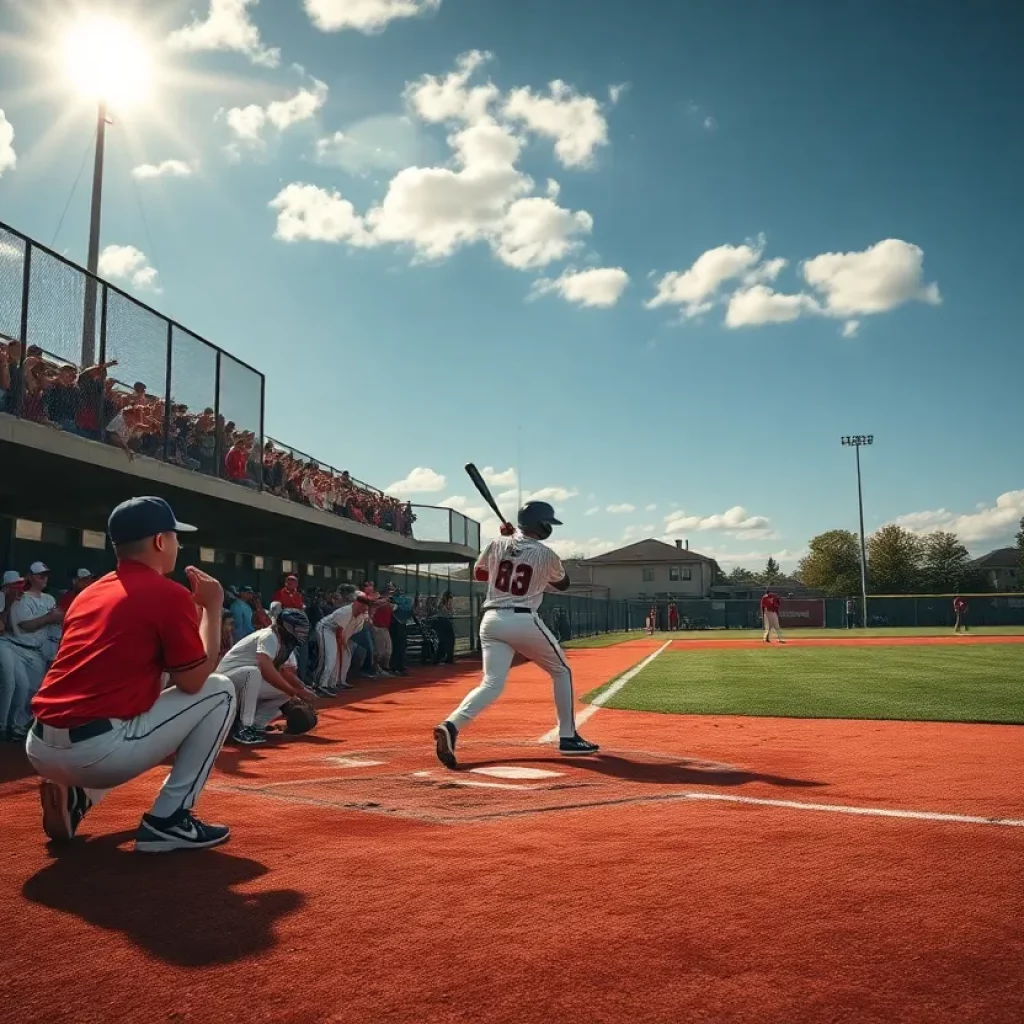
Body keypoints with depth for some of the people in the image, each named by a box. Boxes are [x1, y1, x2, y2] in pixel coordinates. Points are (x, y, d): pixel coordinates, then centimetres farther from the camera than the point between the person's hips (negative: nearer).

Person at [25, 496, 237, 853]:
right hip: (98, 752, -8)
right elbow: (194, 681, -2)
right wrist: (212, 607, 8)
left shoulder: (88, 593, 18)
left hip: (40, 749, 8)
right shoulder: (169, 593, -5)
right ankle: (167, 820, 4)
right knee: (220, 691, 7)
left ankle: (75, 796, 14)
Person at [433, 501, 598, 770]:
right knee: (561, 672, 18)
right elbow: (563, 584, 18)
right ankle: (568, 737, 19)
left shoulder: (499, 543, 6)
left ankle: (451, 725, -26)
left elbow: (478, 573, 21)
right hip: (524, 621, -3)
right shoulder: (546, 554, 0)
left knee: (492, 684, -1)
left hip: (492, 620, 4)